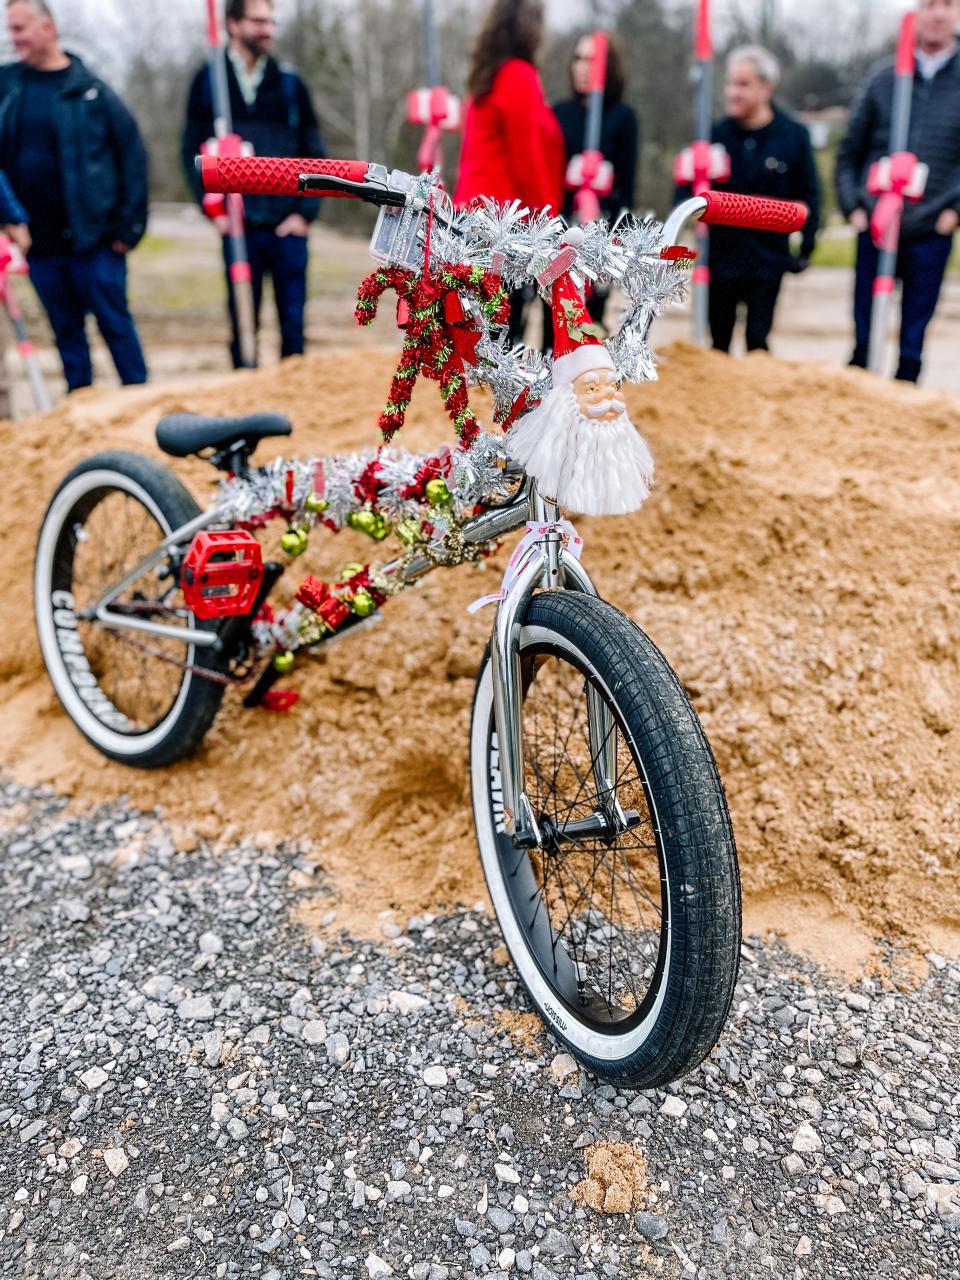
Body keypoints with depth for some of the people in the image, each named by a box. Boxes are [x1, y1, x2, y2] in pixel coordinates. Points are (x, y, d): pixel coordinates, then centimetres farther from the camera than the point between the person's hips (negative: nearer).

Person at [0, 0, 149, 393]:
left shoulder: (88, 88, -1)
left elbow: (133, 154, -2)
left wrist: (129, 225, -8)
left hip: (93, 237, -4)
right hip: (39, 239, 4)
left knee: (114, 322, 1)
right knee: (65, 329, 10)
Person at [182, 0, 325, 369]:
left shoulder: (290, 83, 9)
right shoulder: (208, 82, 6)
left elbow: (314, 155, 8)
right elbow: (193, 151, 5)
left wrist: (304, 212, -3)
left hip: (288, 227, 1)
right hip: (238, 228, 0)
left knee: (293, 324, 0)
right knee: (242, 325, 4)